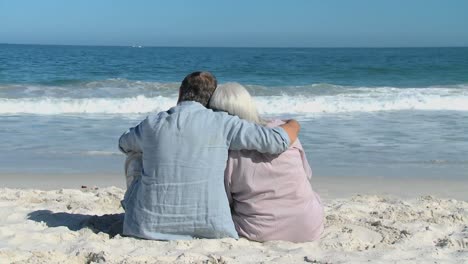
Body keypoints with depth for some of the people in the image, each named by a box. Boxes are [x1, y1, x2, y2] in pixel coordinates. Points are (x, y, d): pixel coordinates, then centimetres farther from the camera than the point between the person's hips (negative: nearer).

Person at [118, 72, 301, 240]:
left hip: (150, 228, 1)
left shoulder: (151, 123, 2)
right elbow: (279, 140, -6)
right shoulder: (221, 123, -8)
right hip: (208, 229, -1)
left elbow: (123, 144, 25)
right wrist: (293, 125, 16)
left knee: (135, 157, 25)